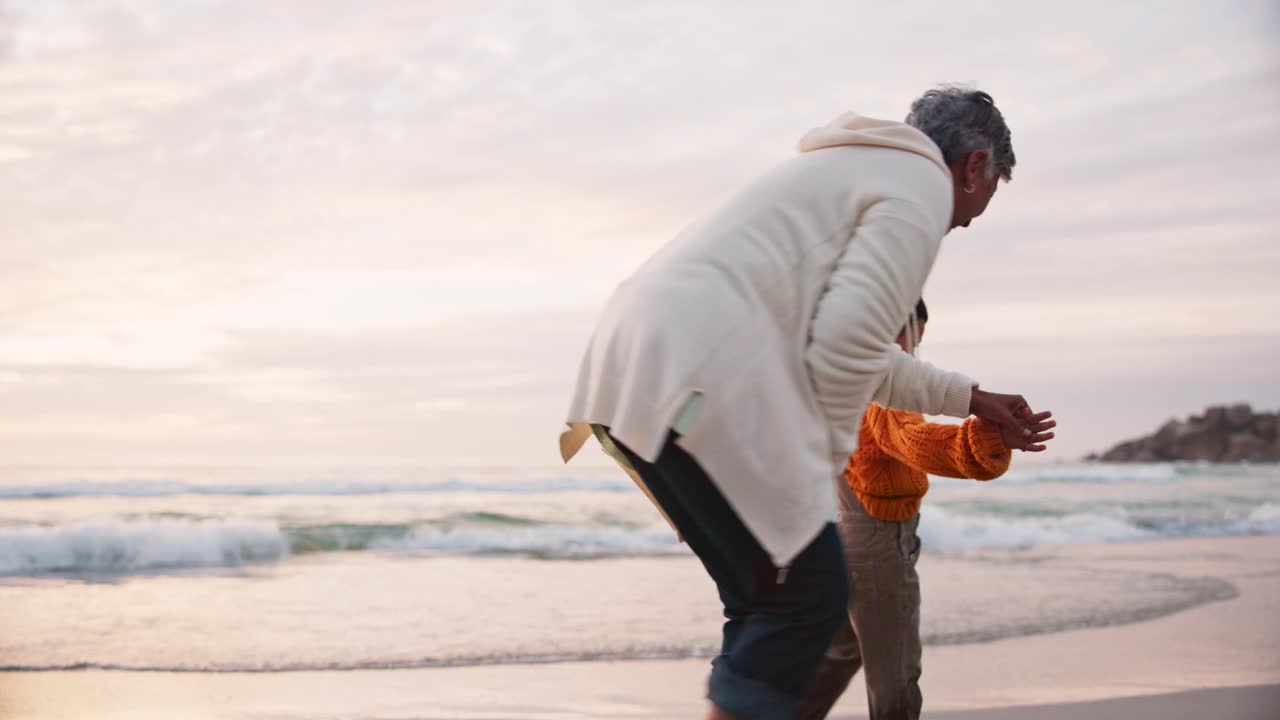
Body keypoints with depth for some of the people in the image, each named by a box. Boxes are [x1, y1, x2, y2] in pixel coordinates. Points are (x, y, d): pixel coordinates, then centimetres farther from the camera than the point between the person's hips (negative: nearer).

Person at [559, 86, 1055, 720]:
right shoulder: (922, 188, 2)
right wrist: (825, 459, 3)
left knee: (763, 601, 15)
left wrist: (970, 399, 46)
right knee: (808, 598, -4)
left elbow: (856, 351, 40)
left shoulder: (855, 170, 32)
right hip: (695, 374, -10)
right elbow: (846, 345, -10)